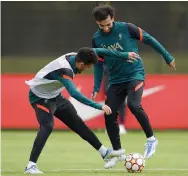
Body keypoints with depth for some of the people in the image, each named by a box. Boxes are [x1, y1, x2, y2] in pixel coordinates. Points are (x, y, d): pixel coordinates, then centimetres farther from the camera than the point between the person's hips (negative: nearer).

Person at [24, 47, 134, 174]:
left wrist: (124, 55, 4)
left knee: (78, 124, 12)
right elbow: (74, 93, -49)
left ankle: (104, 152, 21)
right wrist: (99, 106, -50)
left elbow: (98, 51, 2)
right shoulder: (64, 69, -37)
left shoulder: (75, 57, -13)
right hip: (40, 97, -8)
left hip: (55, 96, 8)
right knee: (47, 126, -29)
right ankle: (31, 166, -31)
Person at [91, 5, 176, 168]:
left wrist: (167, 57, 3)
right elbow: (98, 64, 8)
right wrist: (96, 88, 1)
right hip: (116, 80, 5)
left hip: (135, 74, -4)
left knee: (133, 105, -28)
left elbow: (149, 39, -2)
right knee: (109, 115, -3)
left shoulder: (126, 28, -12)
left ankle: (151, 138, -7)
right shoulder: (97, 39, -2)